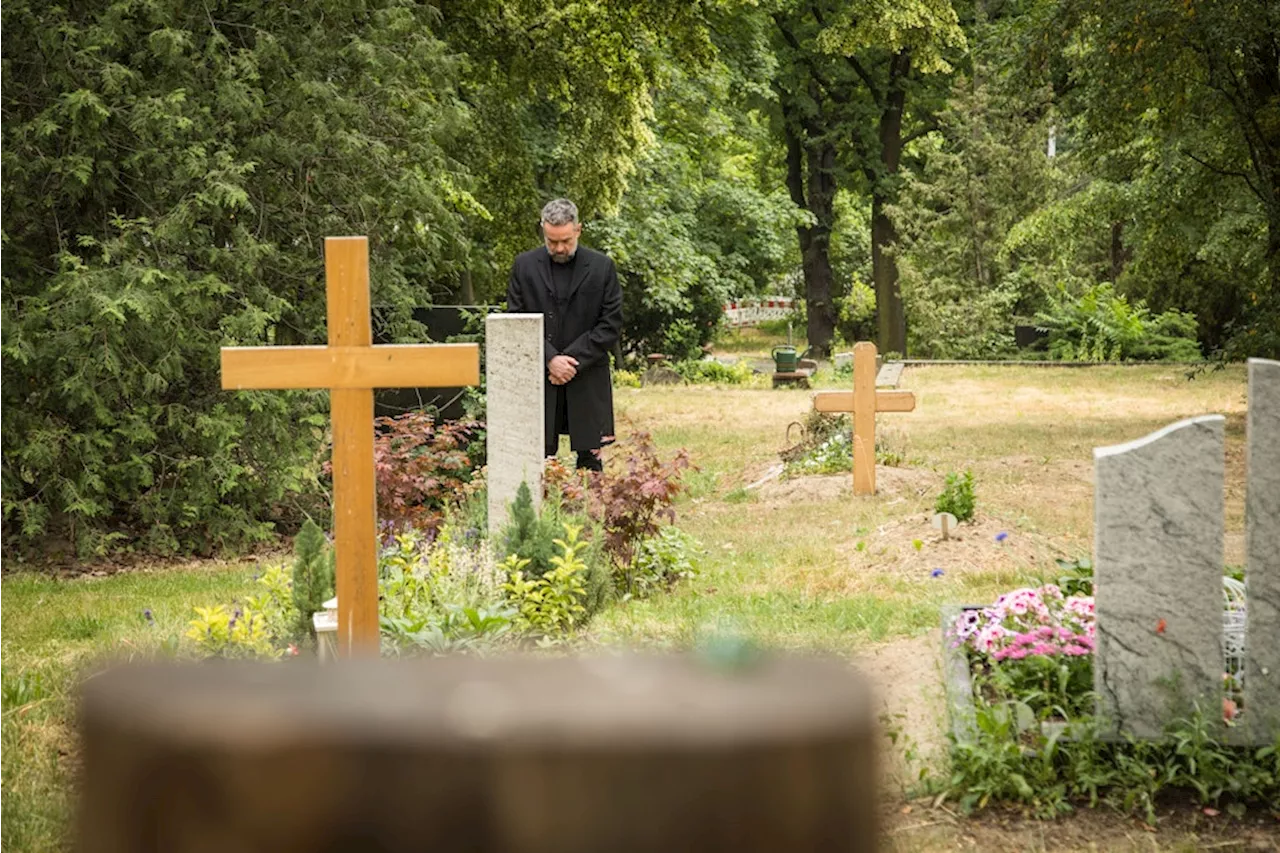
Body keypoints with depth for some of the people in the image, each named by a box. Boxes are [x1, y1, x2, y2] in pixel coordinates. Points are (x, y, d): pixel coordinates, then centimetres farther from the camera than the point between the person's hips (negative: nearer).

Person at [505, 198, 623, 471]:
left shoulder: (602, 267, 2)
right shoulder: (524, 265, 4)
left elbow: (611, 325, -1)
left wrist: (572, 361, -10)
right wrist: (550, 359, -11)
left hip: (587, 381, 0)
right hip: (539, 380, 0)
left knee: (590, 456, 2)